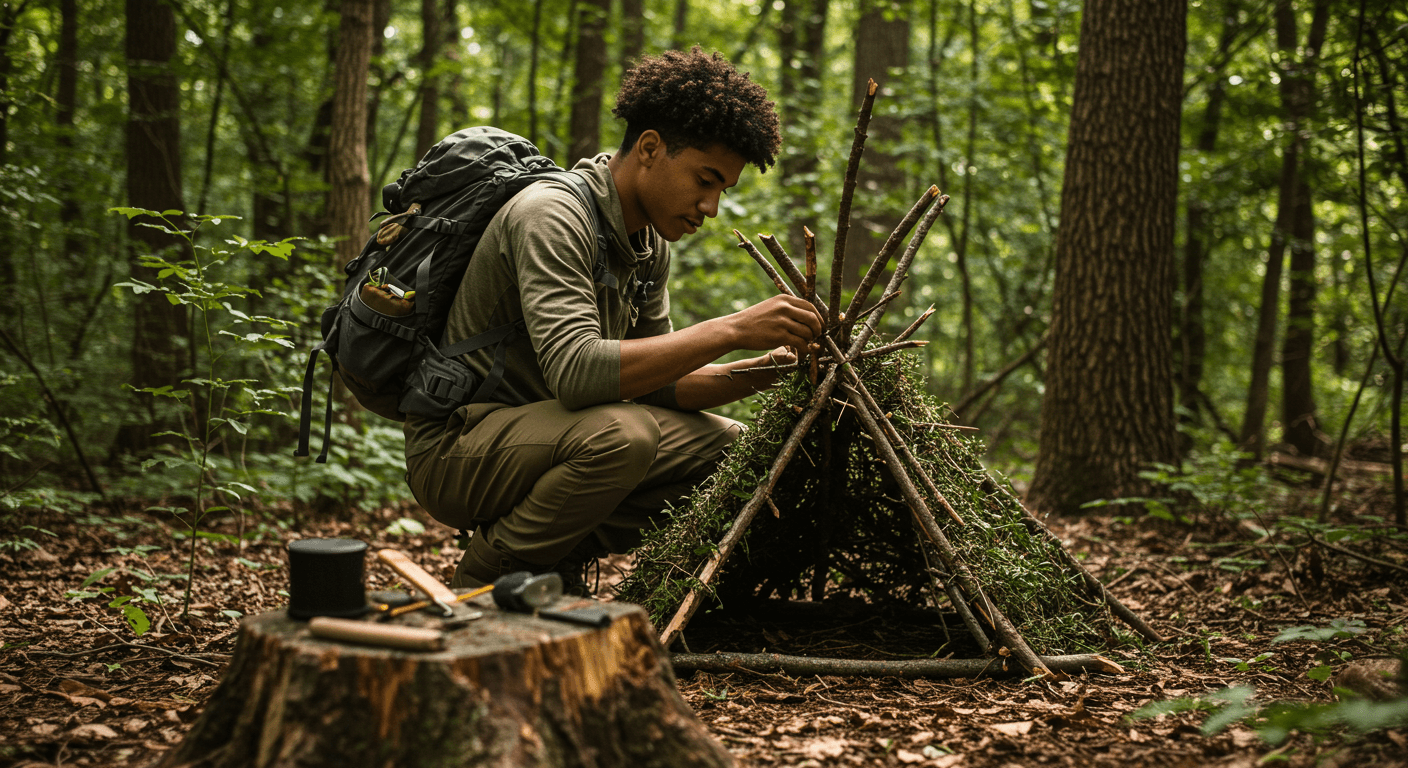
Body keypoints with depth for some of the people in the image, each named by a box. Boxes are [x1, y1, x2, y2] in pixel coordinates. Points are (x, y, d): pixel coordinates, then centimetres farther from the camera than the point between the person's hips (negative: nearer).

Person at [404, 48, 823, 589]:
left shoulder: (652, 243, 7)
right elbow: (575, 373, -34)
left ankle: (550, 566, 3)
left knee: (727, 445, 1)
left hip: (544, 434, 9)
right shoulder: (552, 214, -21)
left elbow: (652, 384, 7)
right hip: (455, 447, -9)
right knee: (623, 434, -34)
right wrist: (730, 331, -34)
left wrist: (763, 370, -9)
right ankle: (484, 586, -12)